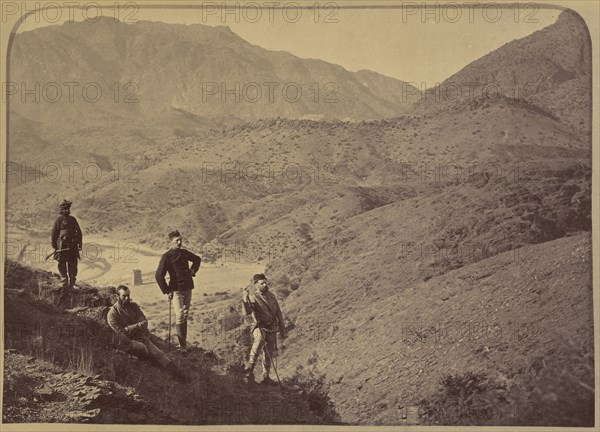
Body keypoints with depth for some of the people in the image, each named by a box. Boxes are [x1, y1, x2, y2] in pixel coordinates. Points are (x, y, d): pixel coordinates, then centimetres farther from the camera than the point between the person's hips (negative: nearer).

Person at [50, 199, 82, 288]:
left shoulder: (73, 219, 13)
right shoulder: (59, 219, -1)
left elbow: (79, 232, 16)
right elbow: (54, 232, -2)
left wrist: (80, 244, 10)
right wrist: (54, 245, -5)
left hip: (73, 246, 4)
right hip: (62, 246, -4)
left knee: (73, 265, 5)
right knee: (62, 265, -1)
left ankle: (72, 282, 9)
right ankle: (65, 282, 3)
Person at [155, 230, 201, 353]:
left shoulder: (184, 253, 10)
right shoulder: (166, 256, -8)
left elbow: (197, 259, 30)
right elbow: (159, 275, -10)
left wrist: (193, 270, 13)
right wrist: (167, 291, -11)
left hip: (188, 288, 6)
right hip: (176, 290, -6)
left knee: (185, 316, 10)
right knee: (180, 317, -12)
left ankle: (183, 340, 18)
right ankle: (182, 345, -10)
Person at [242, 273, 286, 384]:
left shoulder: (271, 295, 8)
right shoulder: (253, 298, -8)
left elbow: (278, 313, 15)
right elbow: (247, 312, -27)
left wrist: (282, 329, 14)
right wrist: (245, 299, -42)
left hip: (272, 330, 5)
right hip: (260, 328, -5)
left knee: (269, 354, 9)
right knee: (259, 339, -37)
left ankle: (266, 377, 24)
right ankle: (250, 368, -34)